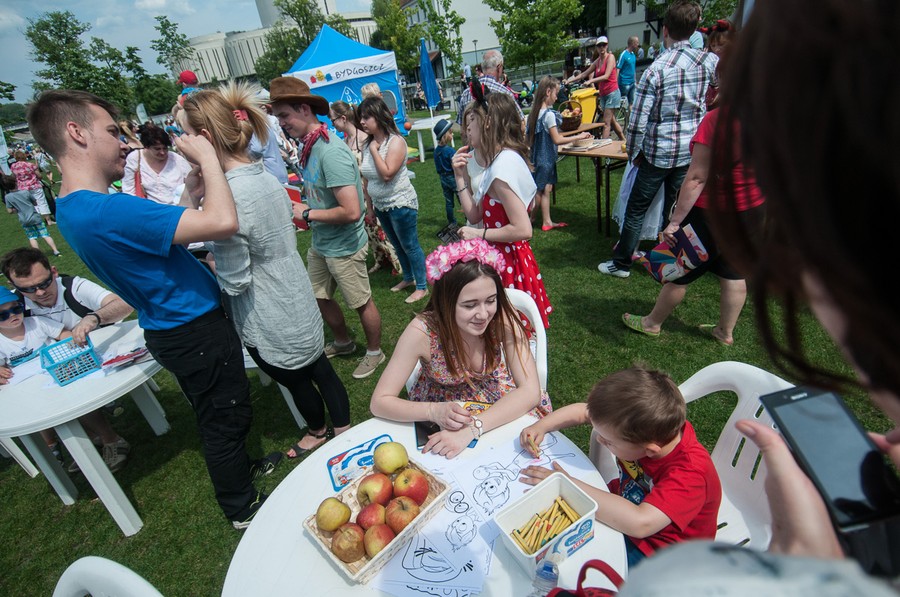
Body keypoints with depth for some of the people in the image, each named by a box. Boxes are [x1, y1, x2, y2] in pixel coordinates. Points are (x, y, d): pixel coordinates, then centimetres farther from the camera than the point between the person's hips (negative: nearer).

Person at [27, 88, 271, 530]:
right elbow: (223, 223, -39)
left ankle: (239, 466, 50)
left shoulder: (72, 209, 3)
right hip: (196, 331, -9)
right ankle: (243, 509, 32)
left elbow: (159, 237, 10)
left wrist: (190, 195, 1)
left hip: (170, 327, 9)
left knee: (215, 415, 27)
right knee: (227, 417, 10)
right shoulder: (105, 211, -30)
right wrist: (206, 155, -24)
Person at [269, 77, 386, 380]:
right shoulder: (308, 148, 2)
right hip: (320, 243, 9)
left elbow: (351, 212, -31)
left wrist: (307, 214, -19)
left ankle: (374, 352, 32)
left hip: (344, 247, -9)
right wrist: (302, 205, -1)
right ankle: (343, 342, 45)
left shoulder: (330, 152, -25)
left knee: (361, 303, 9)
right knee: (319, 296, 22)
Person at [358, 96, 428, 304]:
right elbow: (366, 179, 10)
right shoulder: (368, 144, 4)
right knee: (398, 245, 20)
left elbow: (387, 173, -29)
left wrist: (374, 149, -21)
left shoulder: (395, 141, -17)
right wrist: (369, 206, 13)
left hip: (400, 204, -8)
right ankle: (408, 278, 39)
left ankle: (422, 286, 15)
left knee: (410, 246, 2)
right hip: (381, 205, 8)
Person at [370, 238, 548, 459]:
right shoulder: (423, 331, -30)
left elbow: (530, 390, -30)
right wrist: (434, 411, -41)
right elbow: (379, 402, -24)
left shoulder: (502, 316, -28)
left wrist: (472, 428, -42)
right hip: (440, 414, -2)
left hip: (500, 408, 2)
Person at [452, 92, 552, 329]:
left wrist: (479, 234, -17)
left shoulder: (503, 166, -21)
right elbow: (475, 214, 8)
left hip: (508, 261, -9)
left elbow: (522, 229, -27)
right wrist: (462, 176, 2)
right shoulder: (503, 159, 9)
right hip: (506, 256, 9)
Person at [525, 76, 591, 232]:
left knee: (546, 189, 14)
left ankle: (546, 222, 20)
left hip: (537, 158, 8)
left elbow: (527, 141, 8)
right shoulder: (549, 114, -18)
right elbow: (557, 140, -19)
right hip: (546, 159, -8)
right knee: (540, 192, 0)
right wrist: (579, 136, -12)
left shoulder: (534, 113, 6)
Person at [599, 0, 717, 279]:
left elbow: (637, 121, -16)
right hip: (692, 150, 5)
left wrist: (634, 152, -1)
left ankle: (621, 263, 15)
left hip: (659, 151, -4)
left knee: (636, 209, 7)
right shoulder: (710, 62, -2)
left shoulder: (656, 69, -15)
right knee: (677, 209, 16)